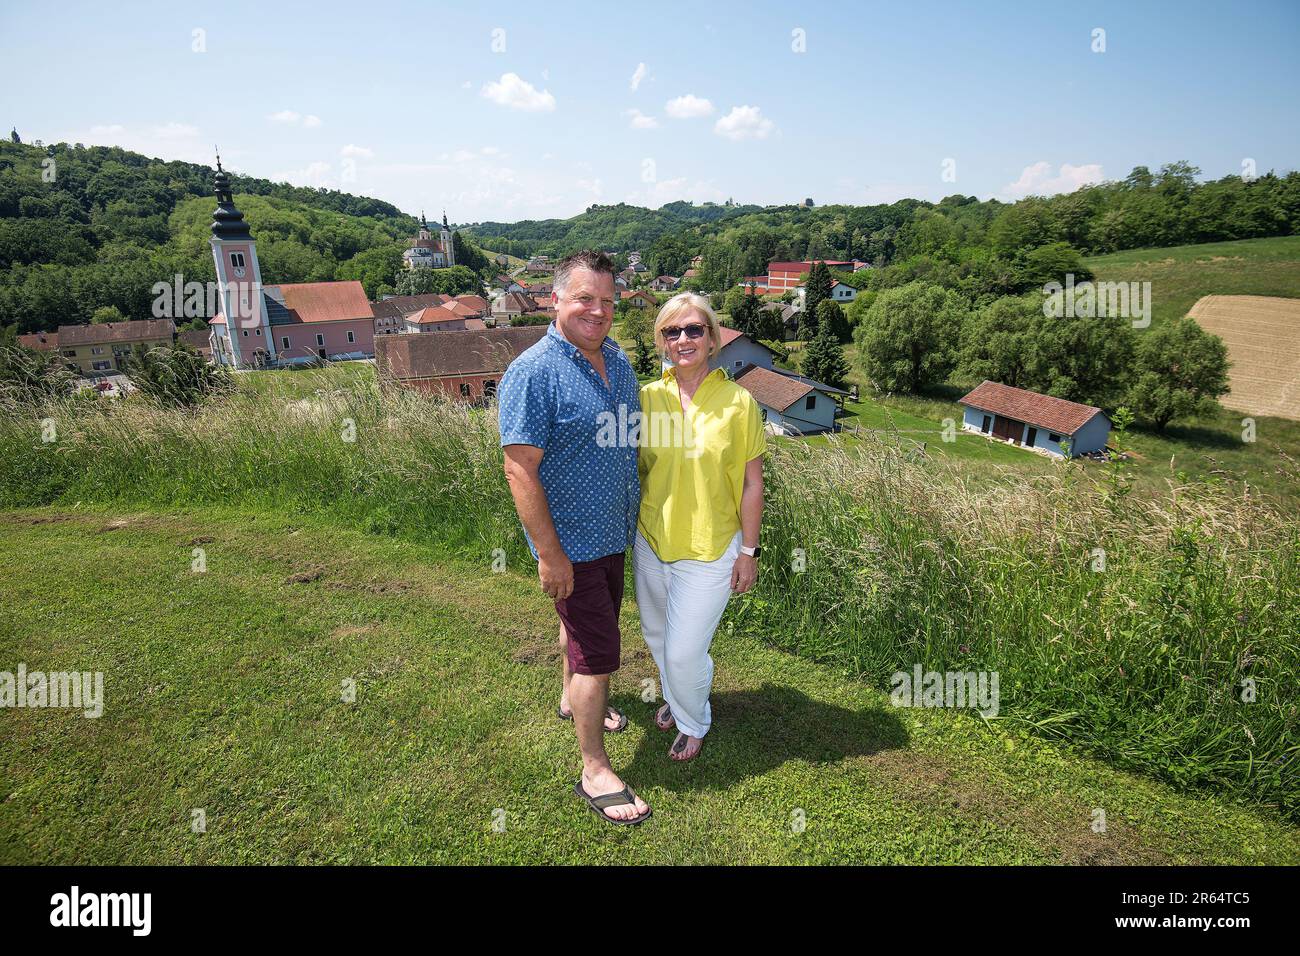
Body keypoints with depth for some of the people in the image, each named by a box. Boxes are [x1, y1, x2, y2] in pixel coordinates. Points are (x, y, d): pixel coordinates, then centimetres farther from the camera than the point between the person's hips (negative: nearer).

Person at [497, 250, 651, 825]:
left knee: (584, 624, 26)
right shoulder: (533, 374, -22)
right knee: (599, 651, -2)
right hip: (571, 543, -8)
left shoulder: (618, 361, 4)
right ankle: (594, 771, 15)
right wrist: (550, 554, -24)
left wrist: (634, 514, 17)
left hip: (612, 533, 8)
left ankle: (573, 700, 51)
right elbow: (519, 469, -24)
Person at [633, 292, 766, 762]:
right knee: (658, 637, 22)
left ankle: (694, 724, 34)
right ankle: (675, 698, 53)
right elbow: (636, 470, 6)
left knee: (684, 651, 2)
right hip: (651, 542, 4)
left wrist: (749, 551, -5)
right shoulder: (648, 397, -4)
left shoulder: (738, 401, -12)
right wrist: (632, 534, 9)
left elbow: (752, 484, -7)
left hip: (709, 551, -4)